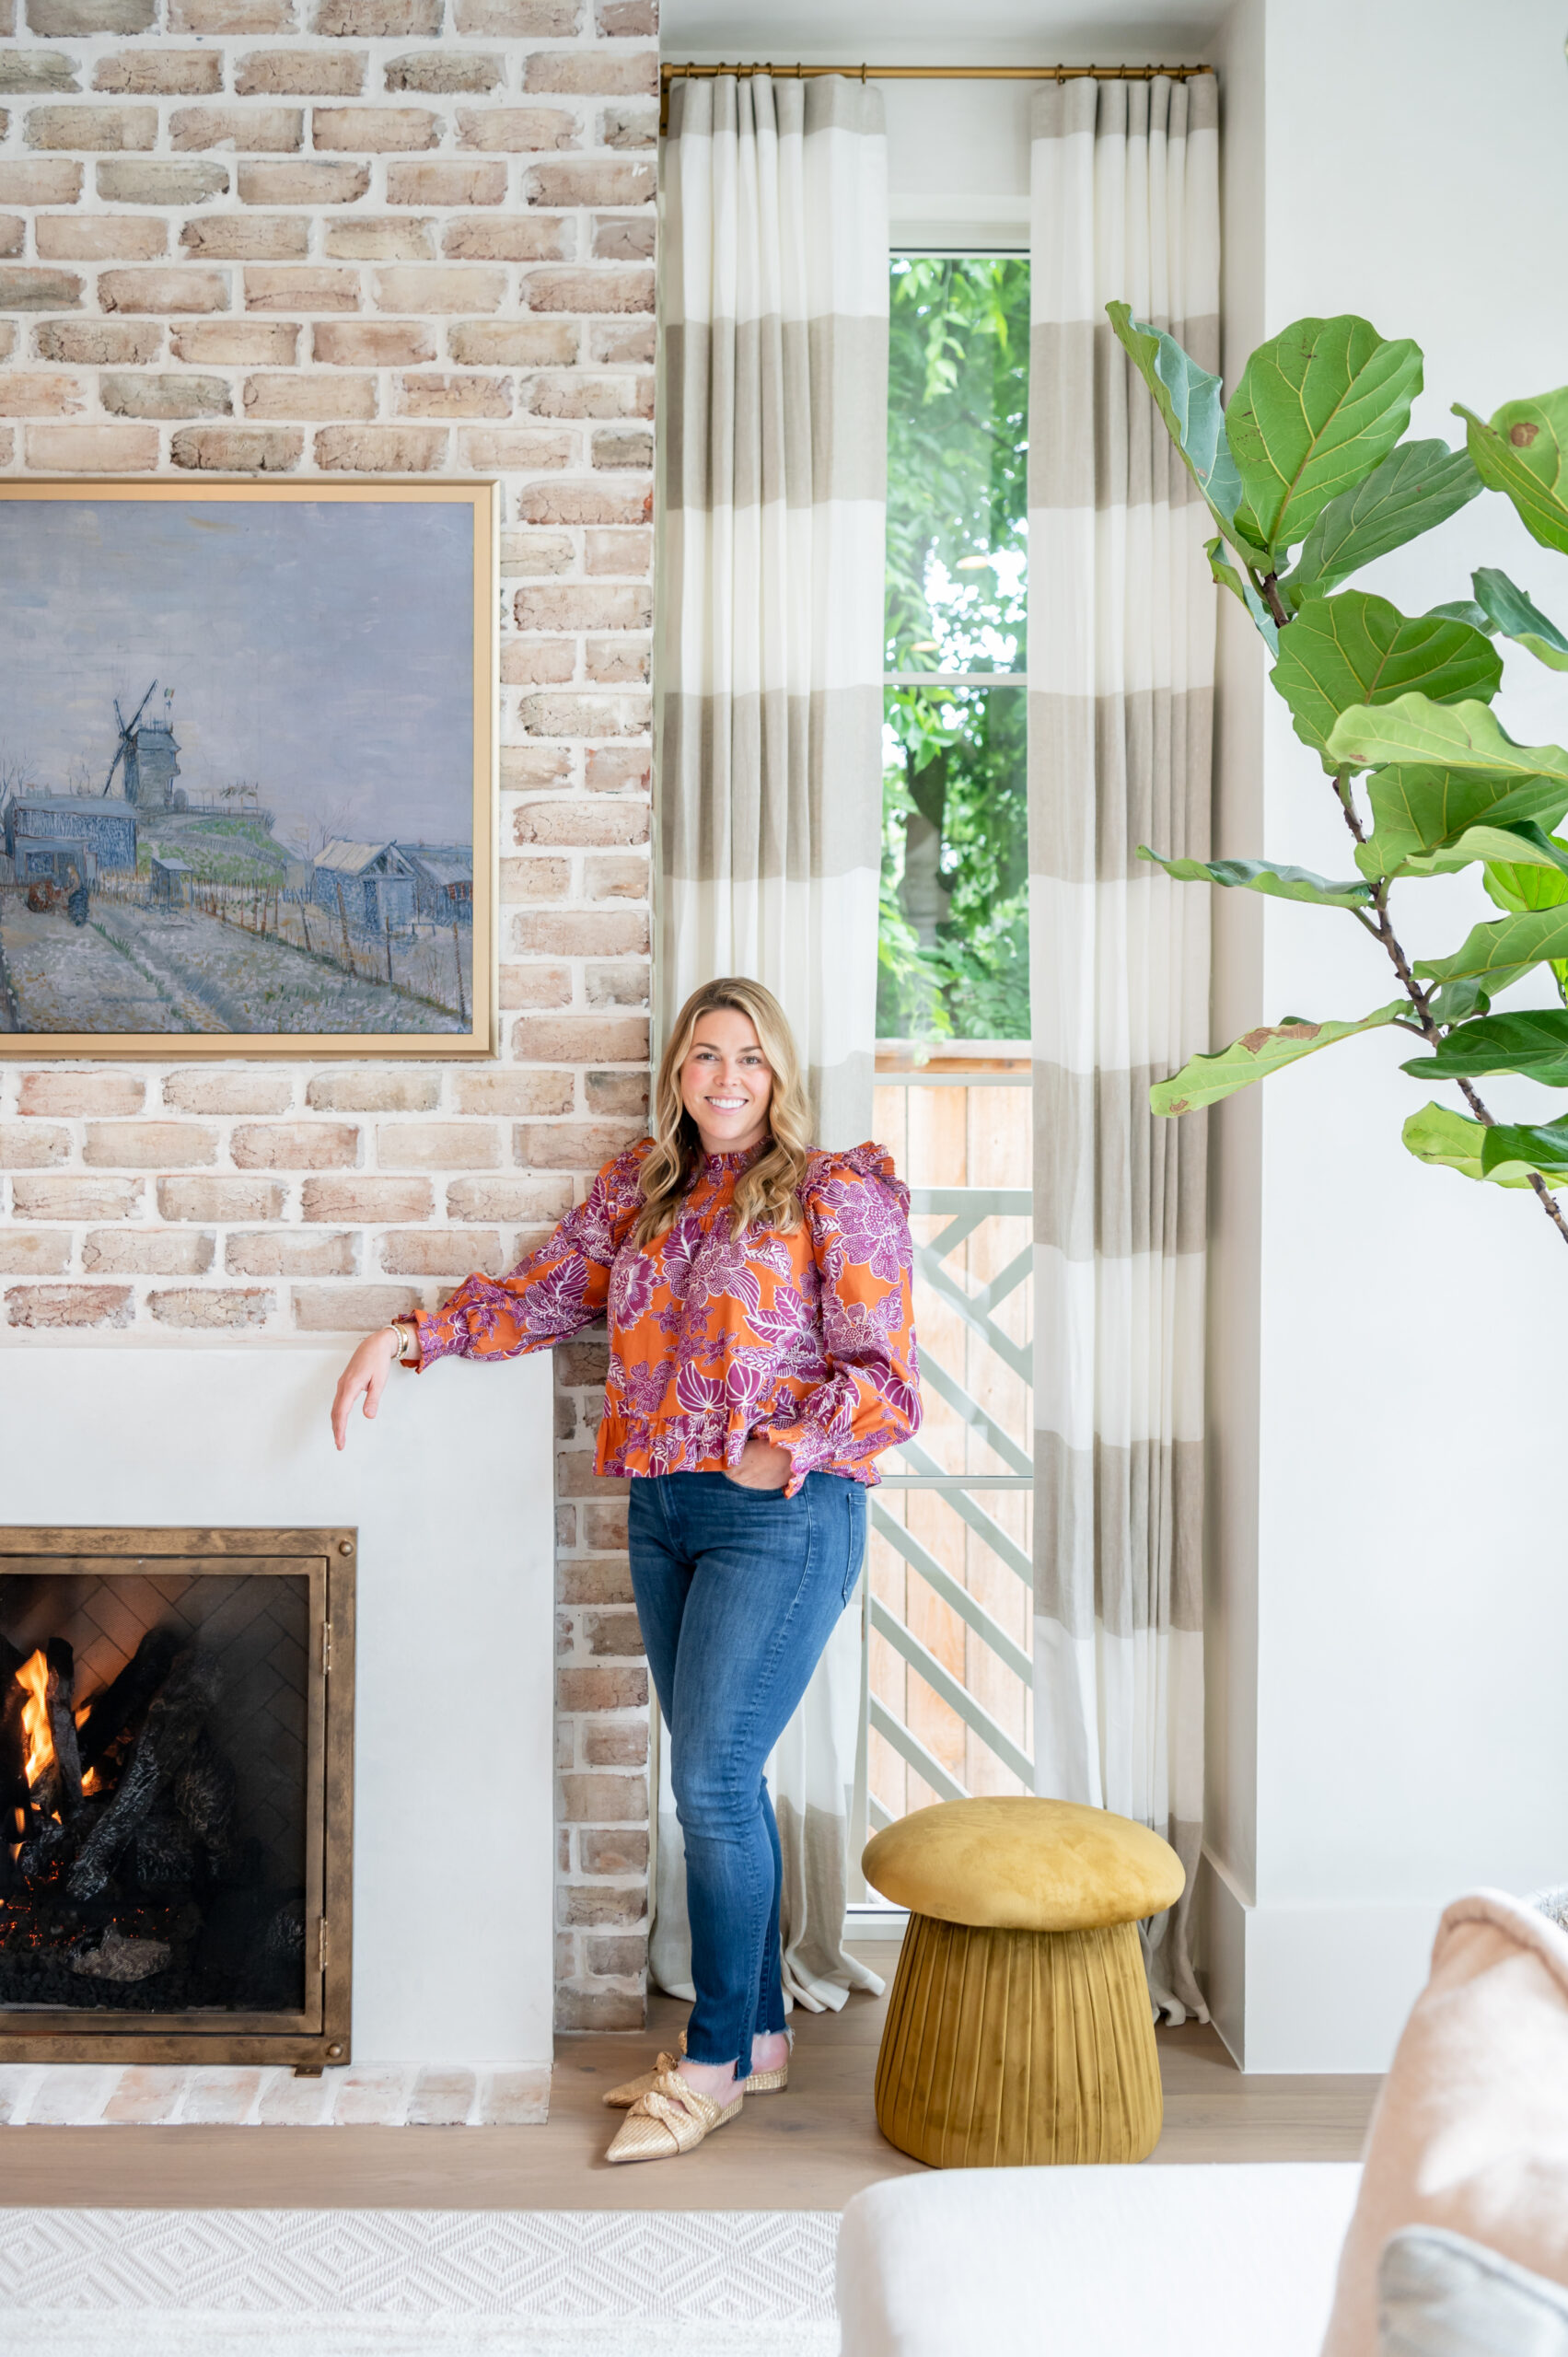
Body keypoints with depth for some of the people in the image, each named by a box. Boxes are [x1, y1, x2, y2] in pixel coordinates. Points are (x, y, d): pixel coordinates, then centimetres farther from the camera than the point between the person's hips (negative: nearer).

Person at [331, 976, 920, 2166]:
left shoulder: (835, 1196, -6)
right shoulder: (640, 1190, 11)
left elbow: (884, 1377, -9)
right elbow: (545, 1294, 15)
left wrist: (778, 1455, -17)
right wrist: (410, 1334, 6)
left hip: (782, 1520, -6)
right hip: (664, 1511, 6)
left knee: (712, 1778, -6)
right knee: (718, 1778, 12)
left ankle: (715, 2062, 10)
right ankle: (759, 2032, 26)